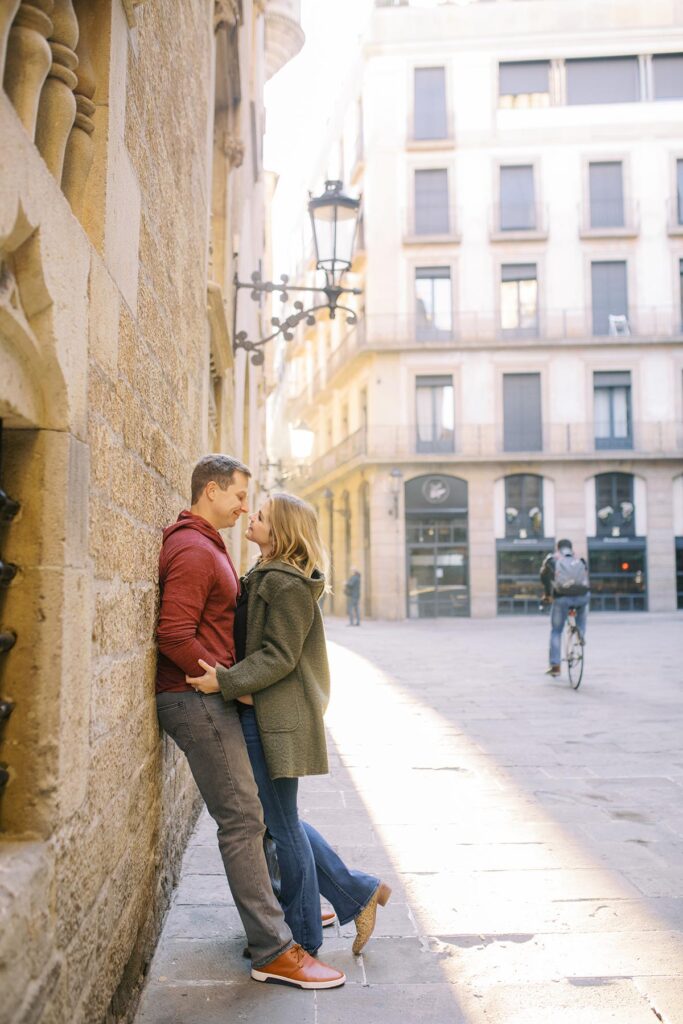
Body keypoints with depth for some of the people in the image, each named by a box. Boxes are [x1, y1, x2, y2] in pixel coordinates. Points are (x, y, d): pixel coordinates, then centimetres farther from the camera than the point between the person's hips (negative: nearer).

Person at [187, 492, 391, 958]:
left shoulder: (287, 584, -16)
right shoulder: (269, 577, 15)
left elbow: (279, 656, -20)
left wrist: (225, 682, -24)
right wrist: (227, 678, 10)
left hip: (275, 717, -10)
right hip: (262, 712, 10)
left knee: (281, 825, 3)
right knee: (282, 821, 17)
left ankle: (303, 937, 20)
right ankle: (359, 893, 26)